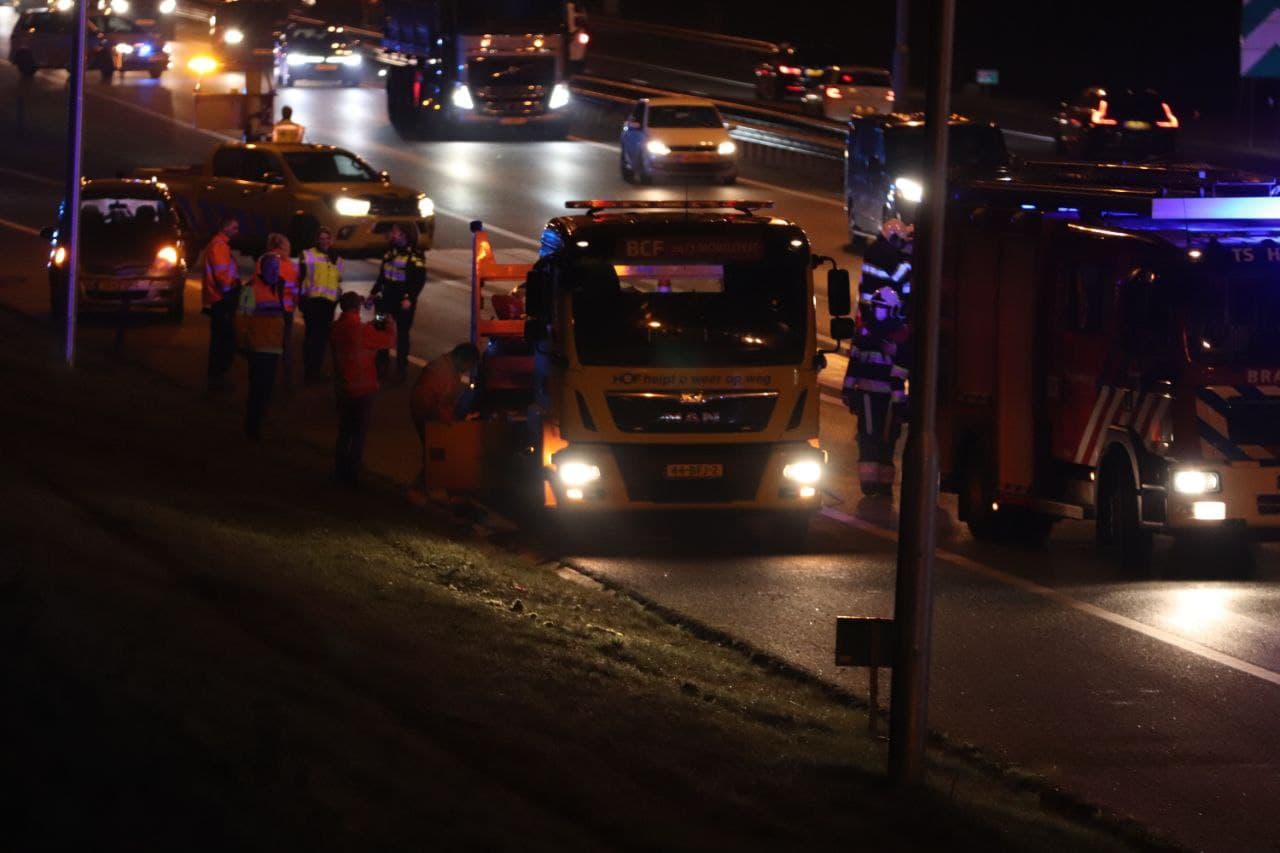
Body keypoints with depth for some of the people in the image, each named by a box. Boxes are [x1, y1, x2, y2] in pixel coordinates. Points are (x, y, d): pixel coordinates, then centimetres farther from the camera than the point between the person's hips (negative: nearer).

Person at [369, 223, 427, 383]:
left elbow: (420, 280, -12)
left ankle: (401, 368, 12)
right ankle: (382, 364, 15)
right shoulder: (390, 252, 9)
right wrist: (374, 292, 13)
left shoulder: (416, 255, -8)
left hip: (404, 300, -5)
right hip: (387, 298, 5)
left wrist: (409, 298, -21)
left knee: (402, 334, 3)